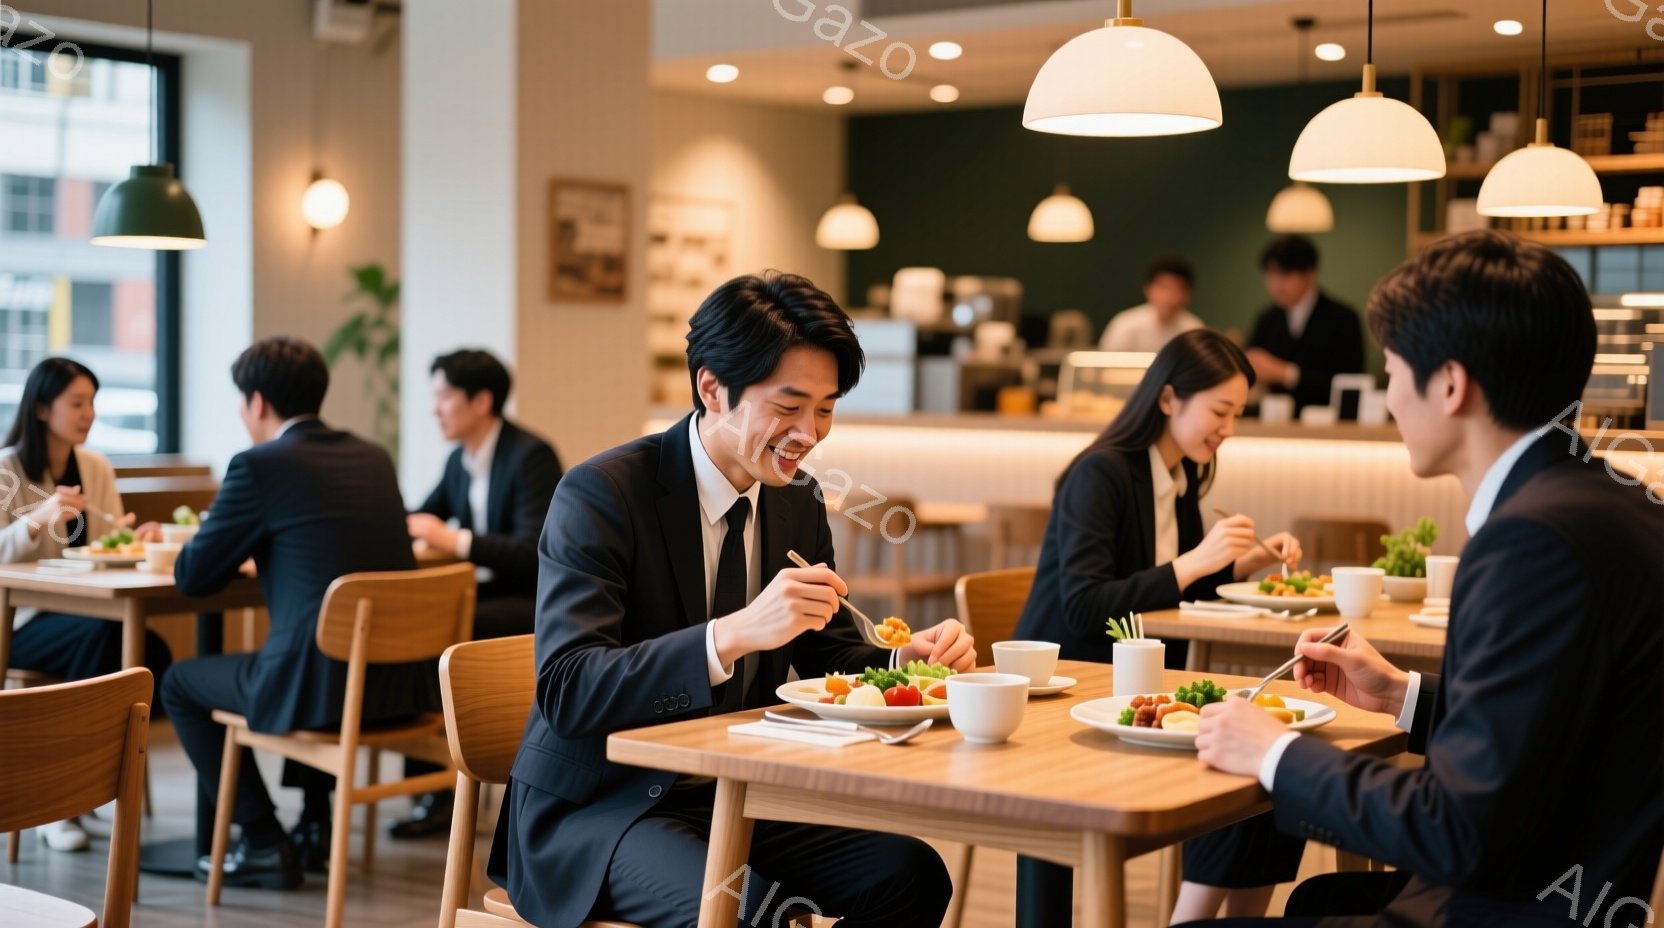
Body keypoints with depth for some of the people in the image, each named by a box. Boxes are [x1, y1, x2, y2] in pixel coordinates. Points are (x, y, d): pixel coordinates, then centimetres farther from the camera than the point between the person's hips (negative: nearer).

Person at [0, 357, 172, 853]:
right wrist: (40, 518, -32)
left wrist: (139, 535, -9)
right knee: (100, 636, -35)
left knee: (154, 653, -27)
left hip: (83, 614, 5)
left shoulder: (96, 468, 11)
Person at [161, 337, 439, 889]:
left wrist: (234, 550, 20)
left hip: (321, 686, -7)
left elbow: (192, 578, 0)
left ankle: (264, 844, 15)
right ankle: (315, 828, 38)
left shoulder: (259, 466, -7)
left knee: (180, 683, 20)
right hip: (404, 681, 7)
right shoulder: (374, 458, 12)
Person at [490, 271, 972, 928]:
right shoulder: (600, 495, -15)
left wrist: (911, 657, -9)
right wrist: (734, 633, -37)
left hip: (741, 797, 7)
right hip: (599, 805, -6)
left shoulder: (798, 500, 6)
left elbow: (827, 657, 14)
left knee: (910, 873, -16)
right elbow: (566, 690, -25)